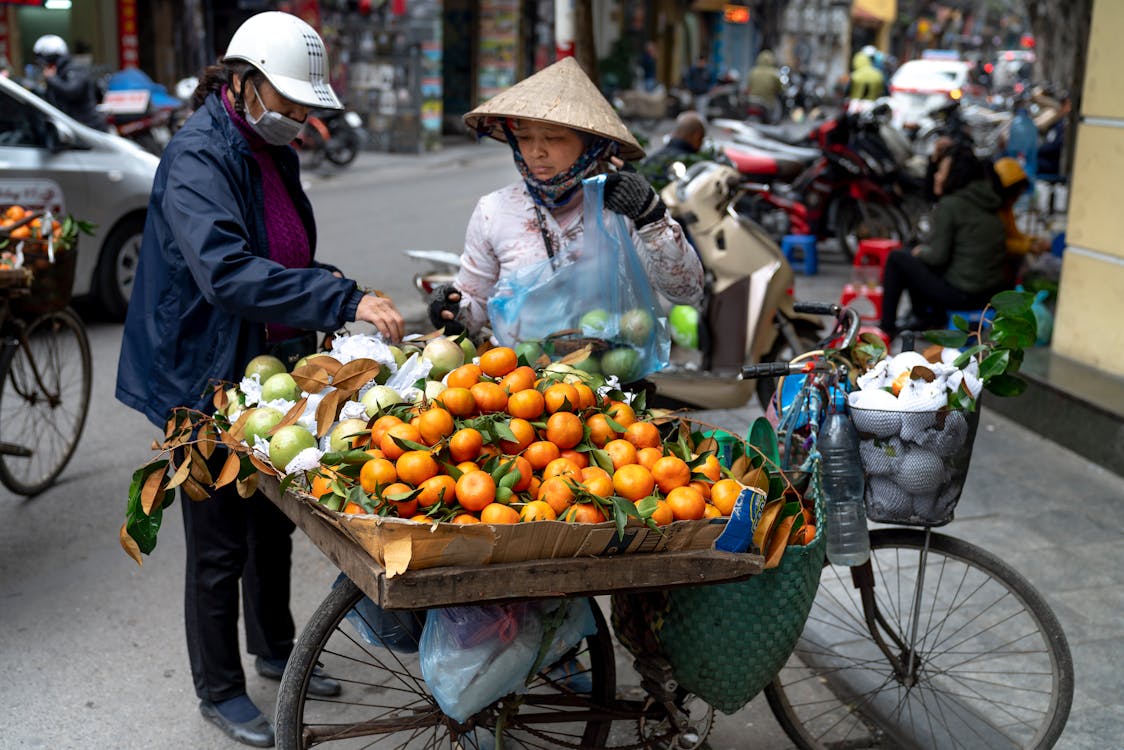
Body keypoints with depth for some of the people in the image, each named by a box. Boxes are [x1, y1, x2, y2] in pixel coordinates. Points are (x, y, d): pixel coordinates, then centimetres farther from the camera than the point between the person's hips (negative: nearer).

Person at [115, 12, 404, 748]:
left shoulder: (272, 152, 8)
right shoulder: (198, 159, -21)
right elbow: (227, 271, -37)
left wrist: (348, 294, 1)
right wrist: (345, 300, -41)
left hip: (271, 370, 9)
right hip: (207, 380, -9)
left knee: (274, 522, 21)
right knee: (220, 545, 5)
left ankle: (274, 648, 42)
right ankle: (220, 690, 24)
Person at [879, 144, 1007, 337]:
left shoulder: (949, 205, -14)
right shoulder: (985, 198, 9)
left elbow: (938, 256, -14)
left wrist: (920, 252, 6)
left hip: (964, 295, -8)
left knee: (897, 258, 7)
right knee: (920, 258, 25)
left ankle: (887, 327, 13)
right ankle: (934, 318, 25)